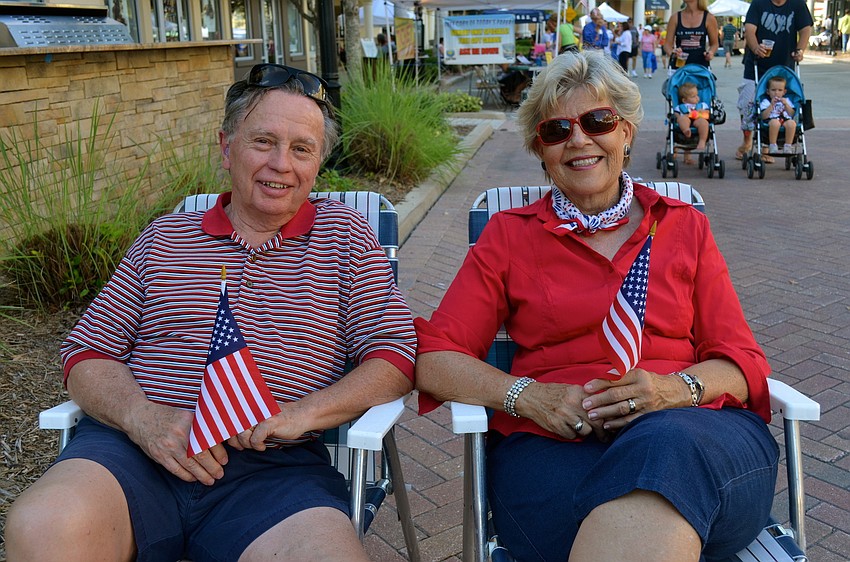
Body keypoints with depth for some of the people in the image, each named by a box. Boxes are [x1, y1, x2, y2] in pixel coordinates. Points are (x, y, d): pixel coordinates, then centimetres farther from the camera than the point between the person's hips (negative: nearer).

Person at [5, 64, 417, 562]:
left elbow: (396, 355, 5)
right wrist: (144, 418, -8)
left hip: (274, 467, -1)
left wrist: (303, 413, -12)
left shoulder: (345, 235, 13)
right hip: (133, 449, 2)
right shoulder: (164, 239, 18)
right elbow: (87, 353, 15)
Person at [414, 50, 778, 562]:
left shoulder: (685, 227, 17)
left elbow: (742, 361, 12)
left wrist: (678, 388, -11)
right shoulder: (509, 236, 14)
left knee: (666, 449, -36)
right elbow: (435, 359, 5)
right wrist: (528, 396, -13)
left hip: (695, 428, 3)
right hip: (552, 445, -2)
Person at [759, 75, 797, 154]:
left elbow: (792, 114, 11)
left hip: (786, 120, 3)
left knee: (792, 123, -34)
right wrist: (772, 105, -10)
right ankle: (772, 146, -29)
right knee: (775, 122, -40)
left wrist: (786, 105, -2)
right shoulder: (765, 102, 13)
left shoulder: (786, 100, 25)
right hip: (771, 120, -3)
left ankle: (788, 146, -25)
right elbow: (764, 116, -4)